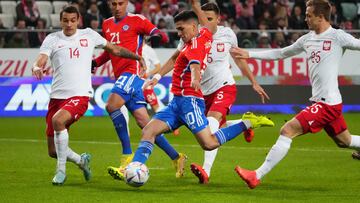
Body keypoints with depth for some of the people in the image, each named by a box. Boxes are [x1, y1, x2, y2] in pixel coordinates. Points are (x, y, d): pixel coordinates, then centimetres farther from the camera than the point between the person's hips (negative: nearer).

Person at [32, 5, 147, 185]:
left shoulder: (89, 35, 9)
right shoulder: (52, 39, 7)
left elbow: (114, 49, 21)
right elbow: (41, 59, -8)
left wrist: (137, 57, 19)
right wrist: (37, 68, -31)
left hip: (80, 95, -3)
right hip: (57, 96, 3)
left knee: (57, 120, -34)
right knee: (53, 152, 1)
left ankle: (61, 170, -19)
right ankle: (81, 160, 32)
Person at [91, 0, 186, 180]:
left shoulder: (136, 20, 0)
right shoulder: (107, 25, 19)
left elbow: (162, 36, -4)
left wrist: (157, 35, -28)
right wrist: (95, 62, 14)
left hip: (133, 72, -7)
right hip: (121, 76, 7)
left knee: (112, 105, -26)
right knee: (143, 122, 3)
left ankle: (127, 157, -22)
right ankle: (176, 157, 12)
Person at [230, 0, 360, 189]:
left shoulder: (337, 36, -10)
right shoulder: (307, 39, 14)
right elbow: (280, 53, 22)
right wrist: (248, 54, 21)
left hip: (327, 103, -9)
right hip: (320, 101, 9)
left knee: (287, 130, -13)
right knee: (345, 141, 19)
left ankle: (257, 176, -12)